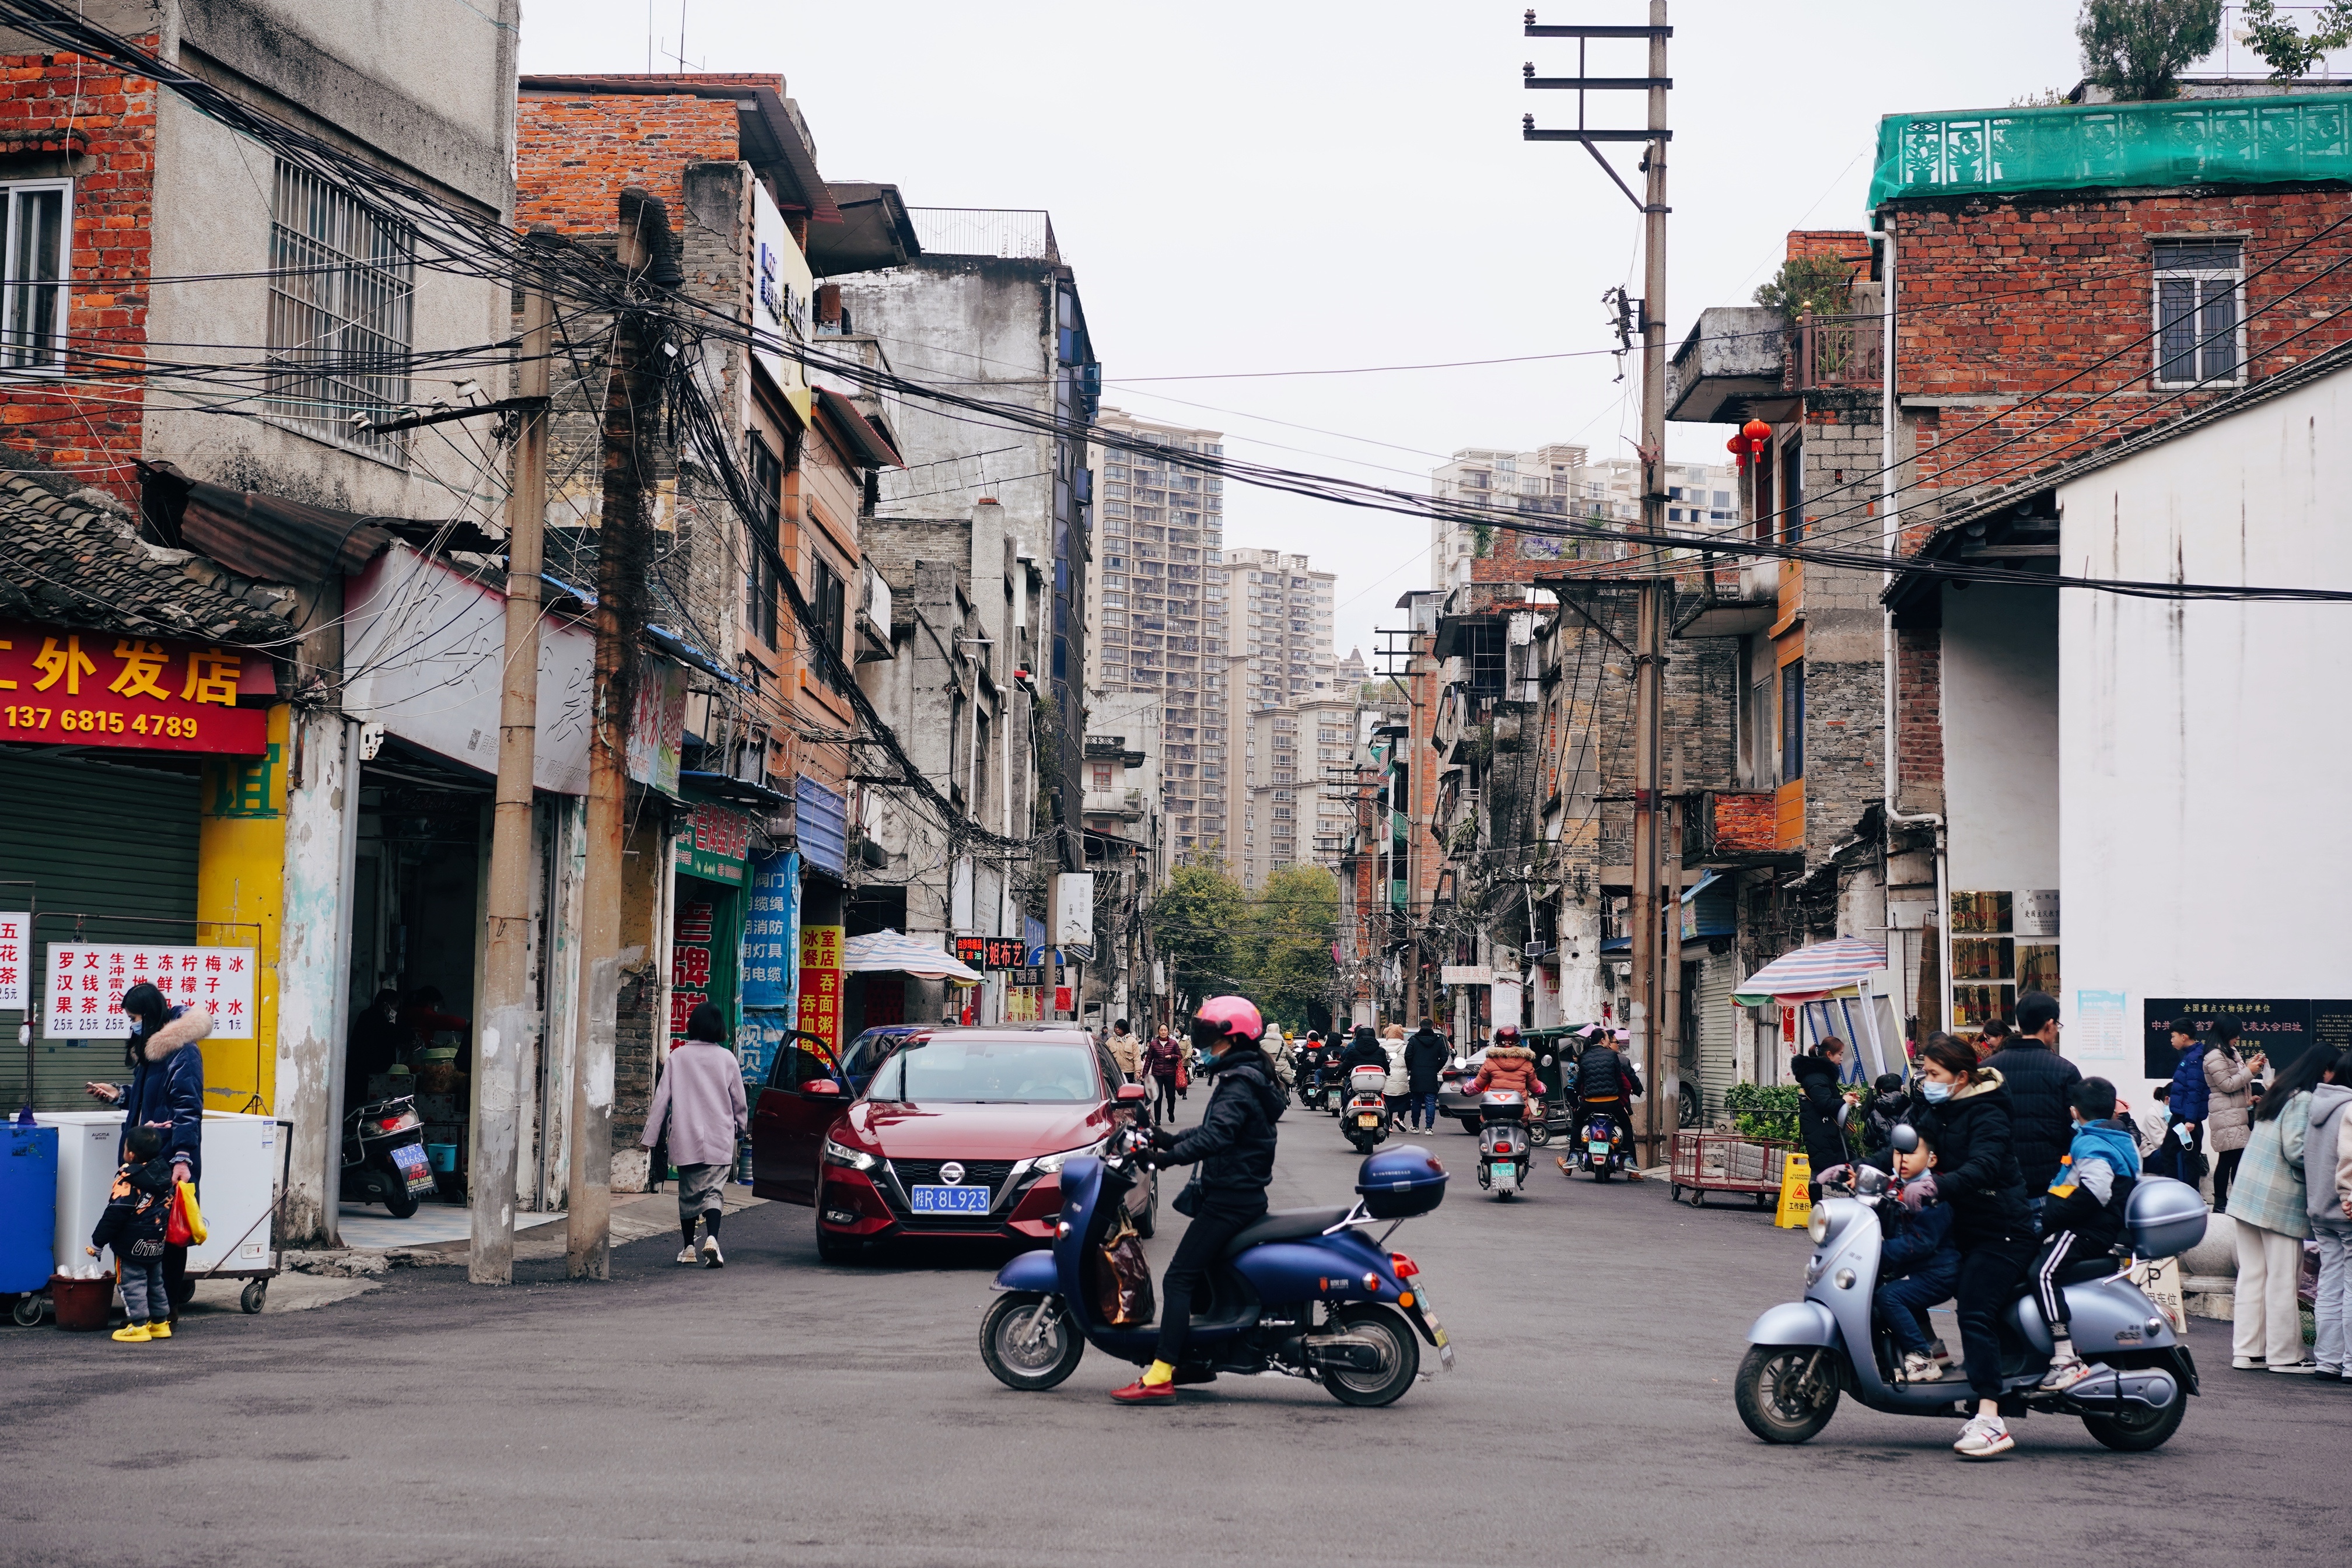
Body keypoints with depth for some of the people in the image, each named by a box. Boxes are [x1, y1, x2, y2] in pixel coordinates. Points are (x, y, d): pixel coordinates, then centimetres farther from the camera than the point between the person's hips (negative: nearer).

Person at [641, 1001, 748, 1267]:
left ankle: (688, 1247, 19)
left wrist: (650, 1135, 3)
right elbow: (739, 1101, 8)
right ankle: (711, 1238, -25)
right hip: (719, 1140, -1)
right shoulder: (727, 1059, 0)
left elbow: (662, 1098, -1)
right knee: (714, 1190, -2)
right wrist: (742, 1128, 26)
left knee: (688, 1192, 13)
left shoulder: (678, 1057, -1)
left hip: (685, 1138, 1)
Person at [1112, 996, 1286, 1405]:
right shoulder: (1244, 1077, 17)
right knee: (1197, 1273, 20)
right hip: (1239, 1194, 11)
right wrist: (1174, 1138, 13)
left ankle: (1160, 1378, -21)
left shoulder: (1239, 1085, -15)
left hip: (1229, 1199, -11)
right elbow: (1215, 1128, 24)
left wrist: (1169, 1156, -35)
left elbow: (1217, 1134, -30)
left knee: (1179, 1278, -15)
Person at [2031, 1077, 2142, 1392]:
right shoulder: (2123, 1138, 19)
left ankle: (2066, 1360, -38)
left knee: (2044, 1271, -30)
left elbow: (2095, 1192, -28)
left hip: (2089, 1232, -11)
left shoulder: (2091, 1145, -14)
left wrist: (2049, 1216, -23)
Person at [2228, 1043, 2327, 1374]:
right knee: (2282, 1279, -1)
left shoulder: (2276, 1093, 15)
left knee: (2251, 1274, 8)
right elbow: (2296, 1150, -20)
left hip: (2247, 1194, 8)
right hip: (2281, 1200, -8)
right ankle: (2284, 1355, 4)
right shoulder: (2303, 1100, -12)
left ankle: (2247, 1351, 10)